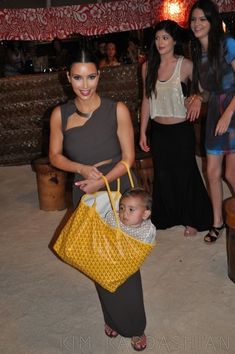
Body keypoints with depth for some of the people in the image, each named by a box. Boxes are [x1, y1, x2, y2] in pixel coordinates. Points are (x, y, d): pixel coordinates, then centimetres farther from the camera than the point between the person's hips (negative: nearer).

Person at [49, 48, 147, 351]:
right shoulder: (60, 115, -7)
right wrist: (82, 169, -15)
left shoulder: (117, 110, -13)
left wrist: (101, 181, -21)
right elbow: (55, 156, 2)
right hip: (85, 198, 2)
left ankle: (134, 326, 28)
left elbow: (128, 158, -9)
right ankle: (112, 318, 39)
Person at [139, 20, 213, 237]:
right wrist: (143, 132, 7)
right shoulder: (148, 67, 3)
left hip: (181, 130, -4)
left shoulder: (185, 65, -9)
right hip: (158, 131, 4)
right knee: (162, 176, 14)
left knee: (185, 175, 7)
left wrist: (198, 98, -24)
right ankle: (167, 217, 33)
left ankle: (193, 220, 26)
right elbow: (146, 100, 8)